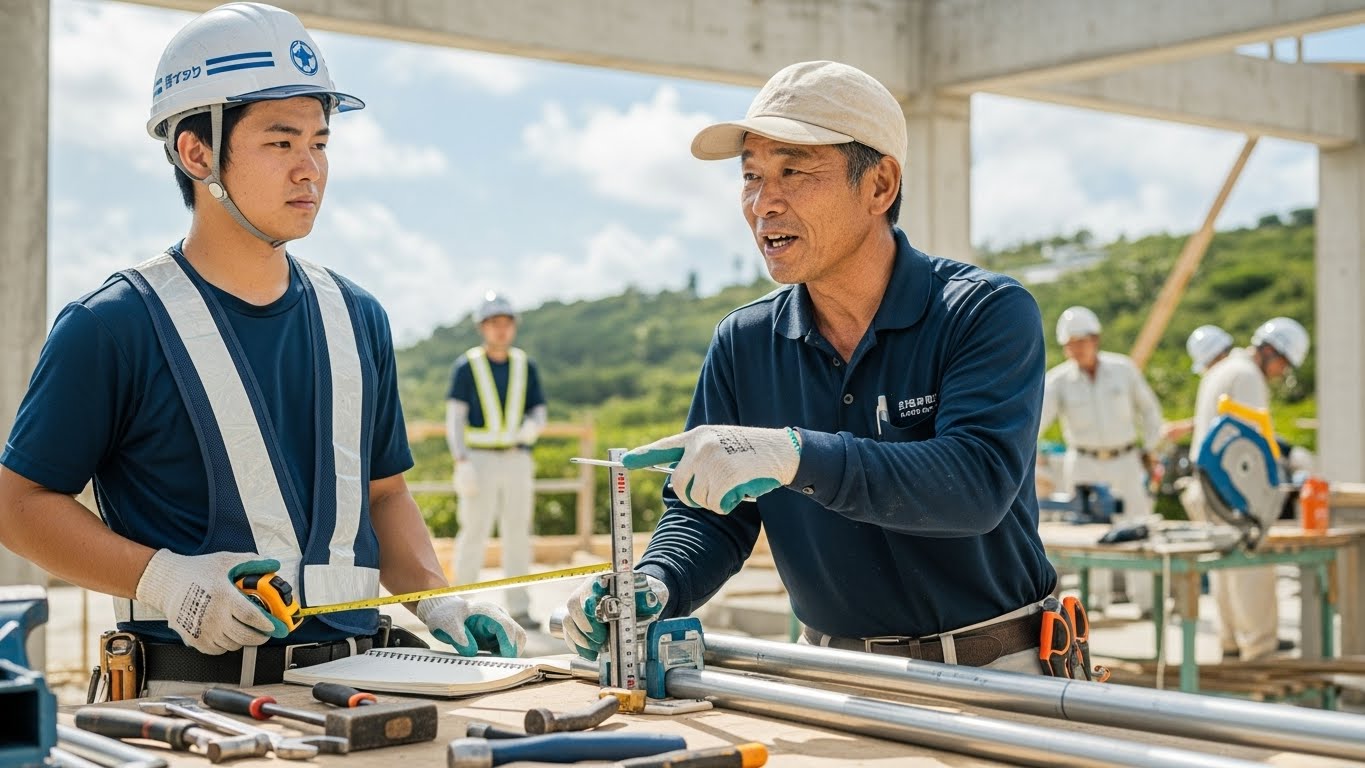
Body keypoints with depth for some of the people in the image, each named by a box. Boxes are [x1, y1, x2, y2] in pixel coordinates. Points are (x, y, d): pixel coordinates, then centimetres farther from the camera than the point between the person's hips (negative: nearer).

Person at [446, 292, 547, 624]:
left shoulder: (524, 365, 10)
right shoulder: (467, 366, -1)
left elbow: (539, 411, 13)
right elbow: (454, 417, -4)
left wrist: (532, 426, -12)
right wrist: (461, 463, -14)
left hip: (517, 461, 4)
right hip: (479, 460, -4)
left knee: (517, 534, 5)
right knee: (474, 532, -5)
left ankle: (519, 608, 11)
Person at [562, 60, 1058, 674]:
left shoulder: (987, 314, -9)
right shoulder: (744, 343, 6)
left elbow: (978, 482, -24)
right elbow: (705, 516, 7)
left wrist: (795, 455, -36)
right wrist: (652, 588, -16)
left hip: (993, 671, -3)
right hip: (835, 675, 4)